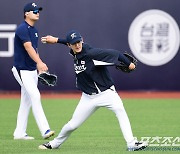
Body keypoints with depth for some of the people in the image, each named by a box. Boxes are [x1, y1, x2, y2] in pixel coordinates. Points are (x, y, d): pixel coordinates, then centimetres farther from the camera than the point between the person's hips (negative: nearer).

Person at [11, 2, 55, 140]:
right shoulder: (22, 29, -16)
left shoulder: (34, 30, 13)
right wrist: (40, 63, -40)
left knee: (26, 102, 10)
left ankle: (19, 133, 16)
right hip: (22, 70, -9)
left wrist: (40, 68, 10)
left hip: (32, 70, 9)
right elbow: (28, 47, -29)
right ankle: (45, 130, -24)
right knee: (35, 96, -18)